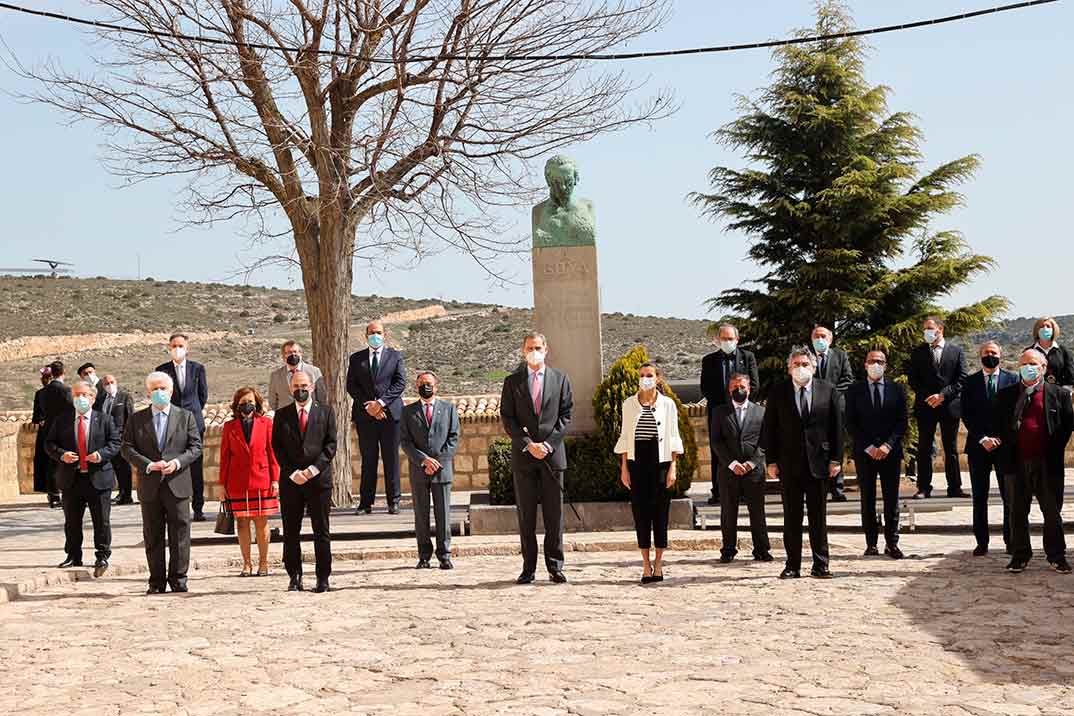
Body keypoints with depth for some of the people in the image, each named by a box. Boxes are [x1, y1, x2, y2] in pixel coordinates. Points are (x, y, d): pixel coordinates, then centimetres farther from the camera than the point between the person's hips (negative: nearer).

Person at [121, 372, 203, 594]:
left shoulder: (186, 417, 7)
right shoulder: (136, 419, 8)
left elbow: (196, 447, 4)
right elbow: (127, 448, 2)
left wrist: (177, 462, -13)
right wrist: (149, 465, -13)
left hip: (178, 484, -1)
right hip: (149, 486, 1)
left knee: (180, 533, 0)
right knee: (152, 536, 6)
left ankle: (178, 579, 9)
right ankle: (156, 581, 13)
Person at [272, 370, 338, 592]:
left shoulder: (325, 412, 7)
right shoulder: (281, 415, 10)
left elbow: (331, 444, 1)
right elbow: (277, 447, 4)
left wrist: (314, 469, -10)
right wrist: (293, 472, -7)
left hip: (319, 477, -1)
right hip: (290, 480, 1)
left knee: (321, 531, 1)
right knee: (291, 531, 3)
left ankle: (323, 578, 6)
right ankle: (295, 577, 11)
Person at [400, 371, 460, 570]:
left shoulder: (449, 408, 9)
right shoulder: (408, 411, 9)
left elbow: (454, 438, 3)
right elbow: (405, 441, 2)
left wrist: (438, 460, -8)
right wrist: (423, 460, -12)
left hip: (443, 469, -1)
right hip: (418, 471, 1)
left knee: (443, 514, 0)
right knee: (421, 515, 4)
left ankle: (444, 556, 7)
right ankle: (424, 556, 10)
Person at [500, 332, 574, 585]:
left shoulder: (560, 379, 8)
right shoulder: (512, 381, 7)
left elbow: (566, 415, 4)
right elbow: (507, 418, 2)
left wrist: (548, 444, -7)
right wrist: (528, 444, -9)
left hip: (553, 453, 0)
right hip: (523, 455, 0)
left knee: (554, 514, 1)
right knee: (525, 515, 2)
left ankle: (555, 567, 7)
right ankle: (528, 568, 7)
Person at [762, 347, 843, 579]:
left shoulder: (828, 390, 4)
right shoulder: (778, 393, 3)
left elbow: (837, 427, 4)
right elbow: (769, 428, 4)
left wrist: (836, 459, -1)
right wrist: (771, 461, -1)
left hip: (819, 462, 0)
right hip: (789, 464, 0)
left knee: (819, 516, 5)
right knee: (791, 517, 4)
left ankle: (821, 564, 13)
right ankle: (792, 565, 10)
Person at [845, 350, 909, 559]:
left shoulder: (897, 389, 7)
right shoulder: (855, 391, 5)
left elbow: (903, 421, 3)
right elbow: (850, 424, 1)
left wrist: (888, 445, -9)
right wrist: (868, 447, -9)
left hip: (891, 452, 0)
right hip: (864, 453, 0)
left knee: (892, 498, 1)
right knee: (867, 499, 2)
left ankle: (892, 543, 6)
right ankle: (871, 543, 7)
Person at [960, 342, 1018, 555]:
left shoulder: (1012, 379, 6)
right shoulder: (970, 382, 6)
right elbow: (966, 415, 1)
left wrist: (1002, 438, -7)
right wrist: (983, 439, -10)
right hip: (978, 446, 0)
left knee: (1010, 496, 1)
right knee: (979, 497, 3)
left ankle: (1011, 542, 9)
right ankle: (981, 542, 7)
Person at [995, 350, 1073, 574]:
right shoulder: (1006, 395, 9)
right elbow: (998, 424, 9)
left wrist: (1055, 450, -3)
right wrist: (1007, 448, -2)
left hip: (1046, 463, -1)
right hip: (1016, 463, 1)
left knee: (1052, 511, 5)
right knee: (1017, 511, 6)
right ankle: (1020, 555, 15)